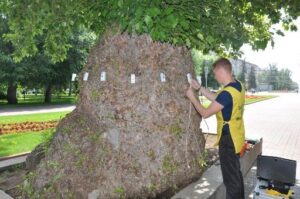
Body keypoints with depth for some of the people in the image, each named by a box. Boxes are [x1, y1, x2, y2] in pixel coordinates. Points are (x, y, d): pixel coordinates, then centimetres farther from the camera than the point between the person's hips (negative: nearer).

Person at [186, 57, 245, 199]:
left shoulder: (227, 93, -27)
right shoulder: (237, 85, 2)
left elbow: (205, 113, -19)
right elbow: (217, 99, 14)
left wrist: (192, 97, -7)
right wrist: (199, 88, 10)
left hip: (228, 140, -9)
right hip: (236, 138, 10)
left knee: (231, 178, 7)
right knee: (236, 173, 25)